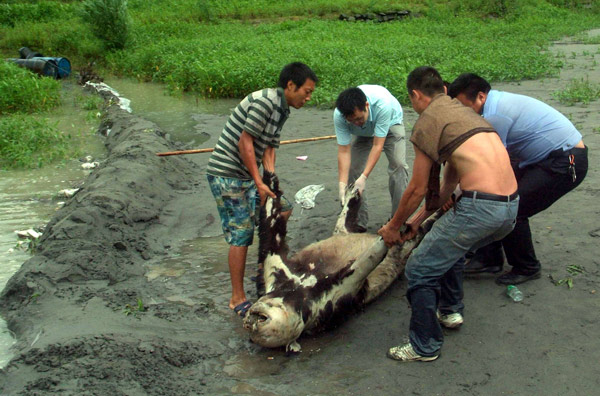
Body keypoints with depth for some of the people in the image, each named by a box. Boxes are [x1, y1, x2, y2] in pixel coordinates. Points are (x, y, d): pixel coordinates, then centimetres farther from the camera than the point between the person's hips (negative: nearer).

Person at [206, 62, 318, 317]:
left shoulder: (282, 110, 13)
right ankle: (237, 299, 1)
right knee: (241, 234, -8)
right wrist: (259, 183, -19)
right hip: (226, 175, -10)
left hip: (246, 176, 10)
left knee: (283, 209, 11)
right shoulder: (265, 101, -18)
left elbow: (268, 147, 11)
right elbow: (245, 142, -22)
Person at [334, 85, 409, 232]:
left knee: (398, 165, -20)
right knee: (352, 168, -10)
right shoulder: (339, 116, -36)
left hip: (390, 124, -2)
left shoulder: (382, 104, -44)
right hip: (363, 133, 3)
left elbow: (377, 145, -40)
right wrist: (342, 185, -39)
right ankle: (359, 222, -1)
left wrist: (364, 178, -44)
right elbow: (344, 151, -32)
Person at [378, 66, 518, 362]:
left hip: (480, 208, -9)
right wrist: (417, 221, 32)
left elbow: (418, 189, 3)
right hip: (511, 208, 9)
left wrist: (394, 226, 18)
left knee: (419, 270, 4)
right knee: (450, 246, 33)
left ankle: (425, 346, 15)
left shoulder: (428, 120, -1)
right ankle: (451, 310, 43)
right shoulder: (464, 112, 25)